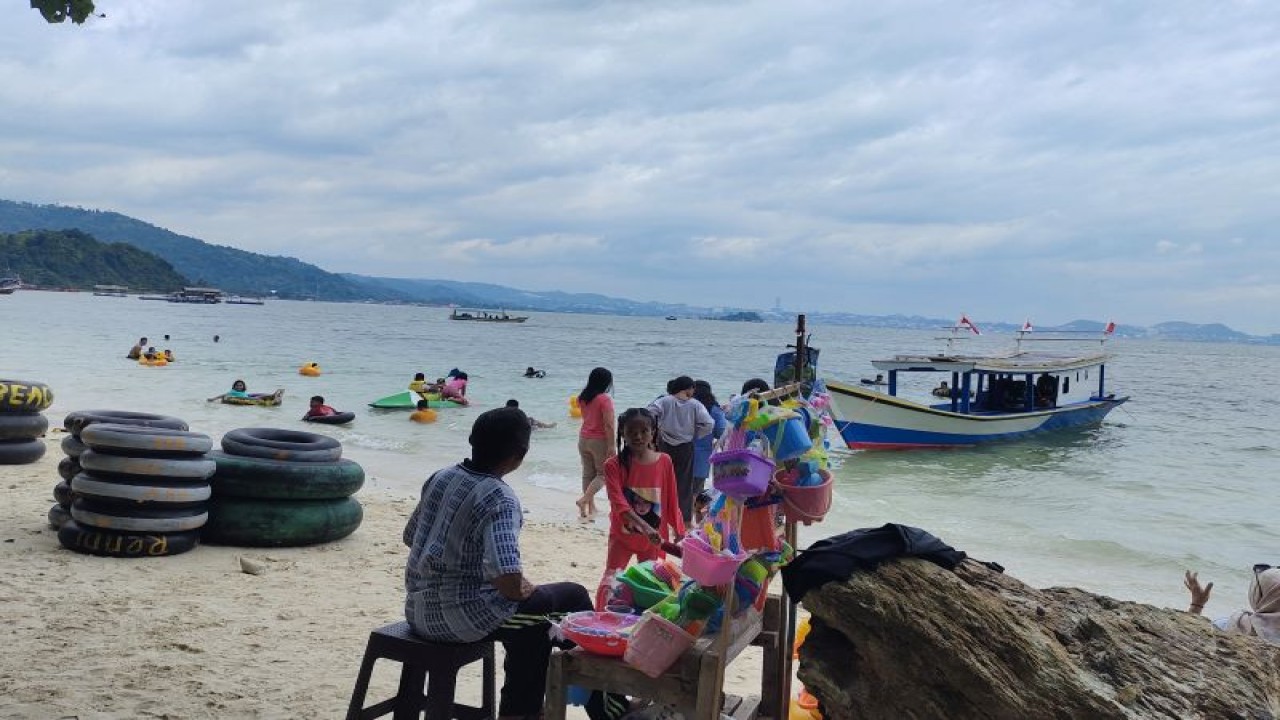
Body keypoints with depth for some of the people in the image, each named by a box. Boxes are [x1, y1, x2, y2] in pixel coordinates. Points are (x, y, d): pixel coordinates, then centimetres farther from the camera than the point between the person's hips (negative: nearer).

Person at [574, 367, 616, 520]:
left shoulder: (582, 398, 4)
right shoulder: (605, 399, -17)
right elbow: (609, 425, -19)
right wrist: (611, 446, -17)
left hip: (583, 439, 6)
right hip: (600, 440, -6)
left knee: (588, 473, 13)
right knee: (603, 474, 5)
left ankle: (590, 507, 19)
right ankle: (584, 500, -11)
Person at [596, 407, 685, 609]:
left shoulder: (664, 462, -5)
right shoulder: (614, 465, -13)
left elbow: (672, 501, 4)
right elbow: (619, 503, -23)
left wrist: (678, 532, 7)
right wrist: (646, 528, -34)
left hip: (654, 538, 2)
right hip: (623, 535, -2)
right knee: (609, 582, -6)